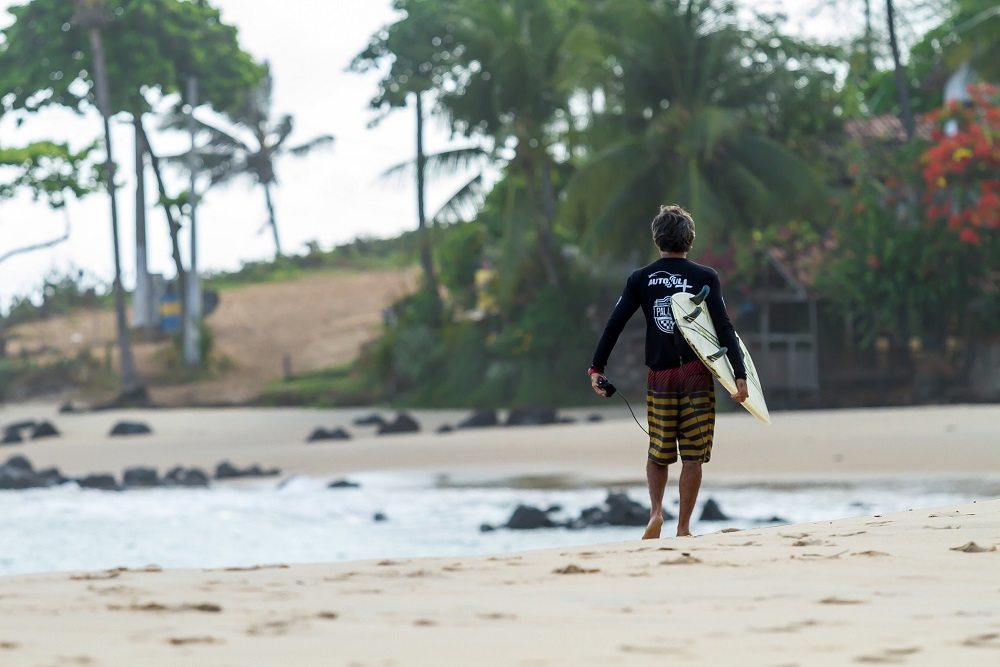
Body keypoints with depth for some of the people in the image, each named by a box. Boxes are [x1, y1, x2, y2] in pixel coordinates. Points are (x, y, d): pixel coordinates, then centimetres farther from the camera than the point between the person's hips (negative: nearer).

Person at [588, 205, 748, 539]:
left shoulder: (641, 279, 4)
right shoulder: (706, 277, -1)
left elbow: (614, 323, 1)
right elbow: (724, 329, -6)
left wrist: (596, 367, 5)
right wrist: (740, 375, -7)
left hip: (659, 377, 2)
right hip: (697, 376, -2)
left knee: (657, 453, 14)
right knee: (692, 456, 3)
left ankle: (656, 512, -5)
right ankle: (683, 528, 2)